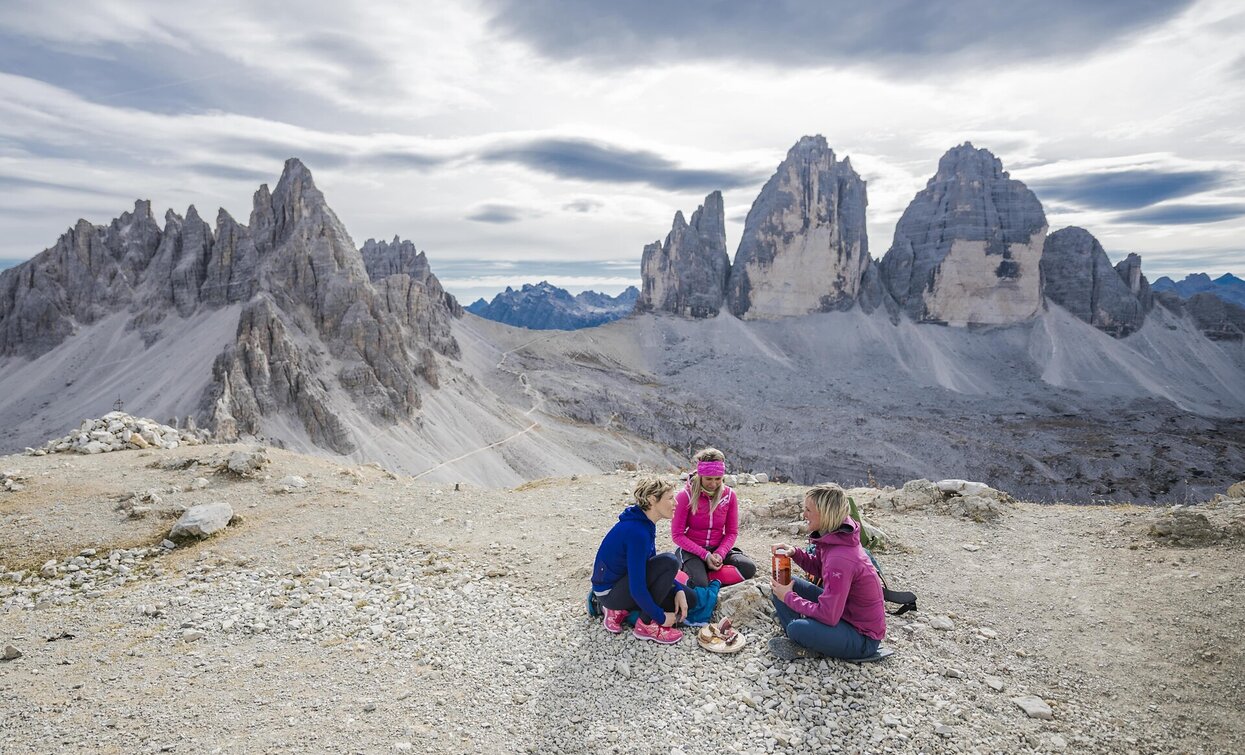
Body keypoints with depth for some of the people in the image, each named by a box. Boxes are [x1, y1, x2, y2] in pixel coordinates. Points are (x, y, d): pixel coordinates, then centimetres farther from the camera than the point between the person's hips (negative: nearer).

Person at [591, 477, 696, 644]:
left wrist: (679, 590, 0)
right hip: (609, 591, -9)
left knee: (689, 599, 5)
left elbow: (652, 566, 13)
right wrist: (661, 617, -16)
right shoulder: (637, 531, -28)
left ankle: (621, 610, 10)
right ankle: (646, 625, -10)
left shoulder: (645, 523, 1)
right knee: (669, 561, -24)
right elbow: (637, 588, -28)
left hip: (623, 581, 9)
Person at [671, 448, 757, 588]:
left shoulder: (729, 495, -2)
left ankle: (705, 575, -13)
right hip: (692, 550, -4)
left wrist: (720, 554, -17)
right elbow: (677, 535, -10)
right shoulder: (685, 496, -12)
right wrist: (705, 555, -20)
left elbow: (732, 532, 3)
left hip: (719, 549, 4)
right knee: (699, 584, -32)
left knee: (749, 568, -24)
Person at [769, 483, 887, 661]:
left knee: (797, 628, -32)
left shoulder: (840, 559, -32)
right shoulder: (833, 538, -5)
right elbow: (818, 567, 14)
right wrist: (794, 553, -5)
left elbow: (828, 616, -30)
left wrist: (789, 597, -17)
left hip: (863, 637, -9)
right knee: (787, 584, 1)